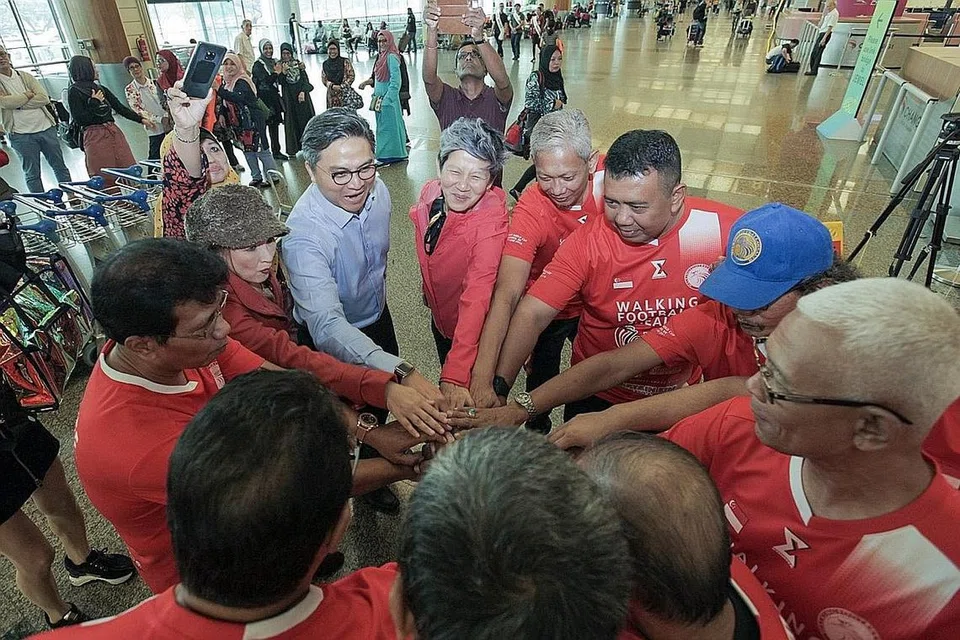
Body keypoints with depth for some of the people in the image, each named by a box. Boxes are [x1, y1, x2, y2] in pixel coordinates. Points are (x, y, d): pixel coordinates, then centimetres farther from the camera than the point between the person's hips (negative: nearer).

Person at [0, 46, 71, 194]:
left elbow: (44, 98, -4)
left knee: (60, 167, 9)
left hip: (46, 127, 3)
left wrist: (18, 104, -11)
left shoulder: (25, 76, 8)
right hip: (21, 134, -3)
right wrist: (28, 94, -5)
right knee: (32, 174, 4)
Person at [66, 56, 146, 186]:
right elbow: (80, 120, -9)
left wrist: (141, 119, 14)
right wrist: (94, 103, -9)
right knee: (105, 179, -5)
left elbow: (120, 107, 19)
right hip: (96, 137, -6)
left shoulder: (100, 88, 16)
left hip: (114, 132, 6)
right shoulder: (74, 92, -2)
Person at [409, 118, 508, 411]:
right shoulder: (429, 194, -14)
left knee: (465, 404, 18)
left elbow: (477, 297, -44)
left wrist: (456, 377, -51)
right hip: (439, 317, 6)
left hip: (474, 330, -6)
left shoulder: (491, 221, -34)